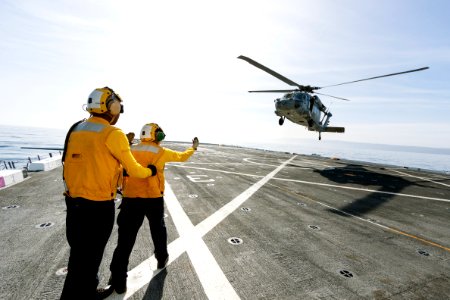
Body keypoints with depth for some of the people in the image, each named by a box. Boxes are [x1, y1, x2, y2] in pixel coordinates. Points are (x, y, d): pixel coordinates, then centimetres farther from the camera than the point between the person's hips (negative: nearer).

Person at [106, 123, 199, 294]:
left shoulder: (131, 150, 6)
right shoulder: (161, 152, 0)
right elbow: (182, 156, 13)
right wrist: (193, 148, 29)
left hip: (131, 198, 2)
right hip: (153, 198, -1)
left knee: (126, 238, 7)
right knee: (158, 230, 22)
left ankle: (118, 281, 13)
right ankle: (162, 259, 41)